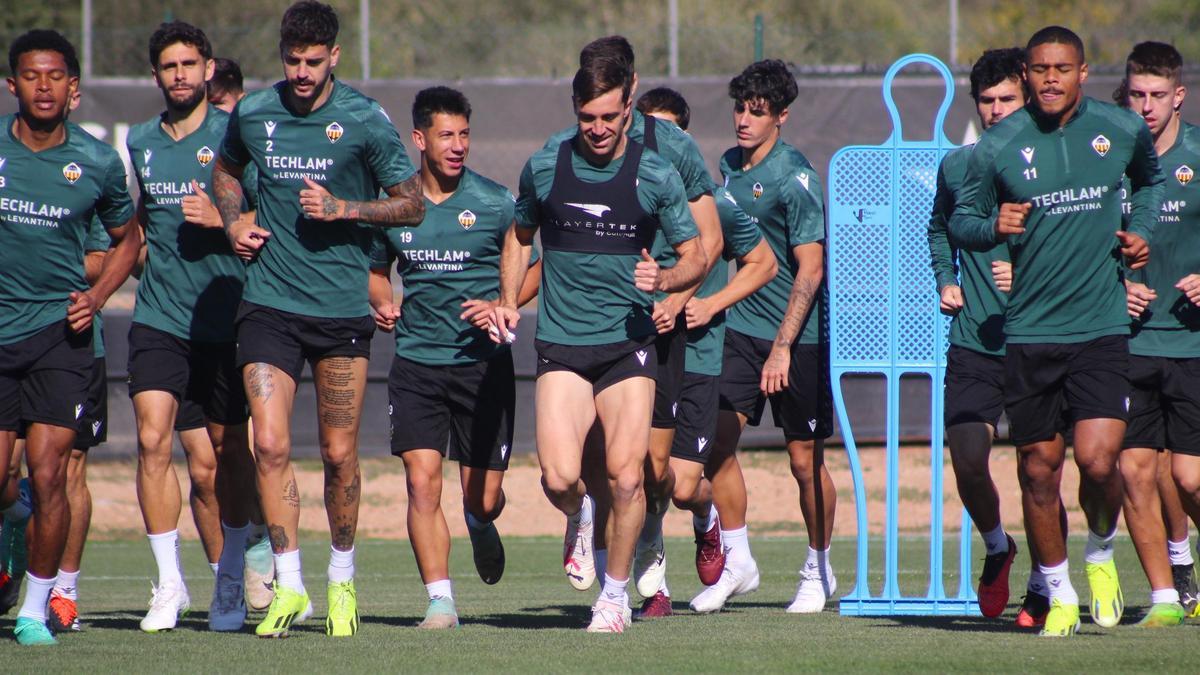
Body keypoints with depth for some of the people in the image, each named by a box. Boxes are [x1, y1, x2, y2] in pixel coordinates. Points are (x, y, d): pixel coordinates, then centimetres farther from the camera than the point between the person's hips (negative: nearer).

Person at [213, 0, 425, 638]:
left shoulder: (364, 120, -5)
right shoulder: (252, 114, 4)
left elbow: (412, 204, 0)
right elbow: (225, 170, 25)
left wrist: (344, 209, -14)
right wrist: (234, 223, 7)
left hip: (342, 306, -2)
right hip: (268, 301, 2)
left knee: (339, 454, 4)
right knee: (270, 445, -9)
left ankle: (342, 579, 23)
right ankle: (289, 585, -1)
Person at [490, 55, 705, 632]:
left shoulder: (655, 176, -1)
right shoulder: (544, 168, 3)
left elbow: (696, 257, 5)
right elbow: (519, 236, 21)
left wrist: (665, 279, -16)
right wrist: (508, 302, 9)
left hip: (628, 341, -1)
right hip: (560, 345, 1)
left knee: (625, 476, -11)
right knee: (559, 477, -14)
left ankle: (615, 594, 9)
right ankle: (579, 519, 24)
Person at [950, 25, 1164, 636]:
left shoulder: (1123, 131, 3)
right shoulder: (997, 146, -3)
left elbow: (1151, 179, 25)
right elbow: (959, 220, 5)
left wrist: (1140, 230, 8)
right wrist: (993, 226, -17)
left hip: (1102, 329, -1)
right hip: (1029, 330, 1)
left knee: (1098, 459, -15)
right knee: (1038, 468, 5)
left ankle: (1101, 554, 17)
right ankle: (1059, 595, 22)